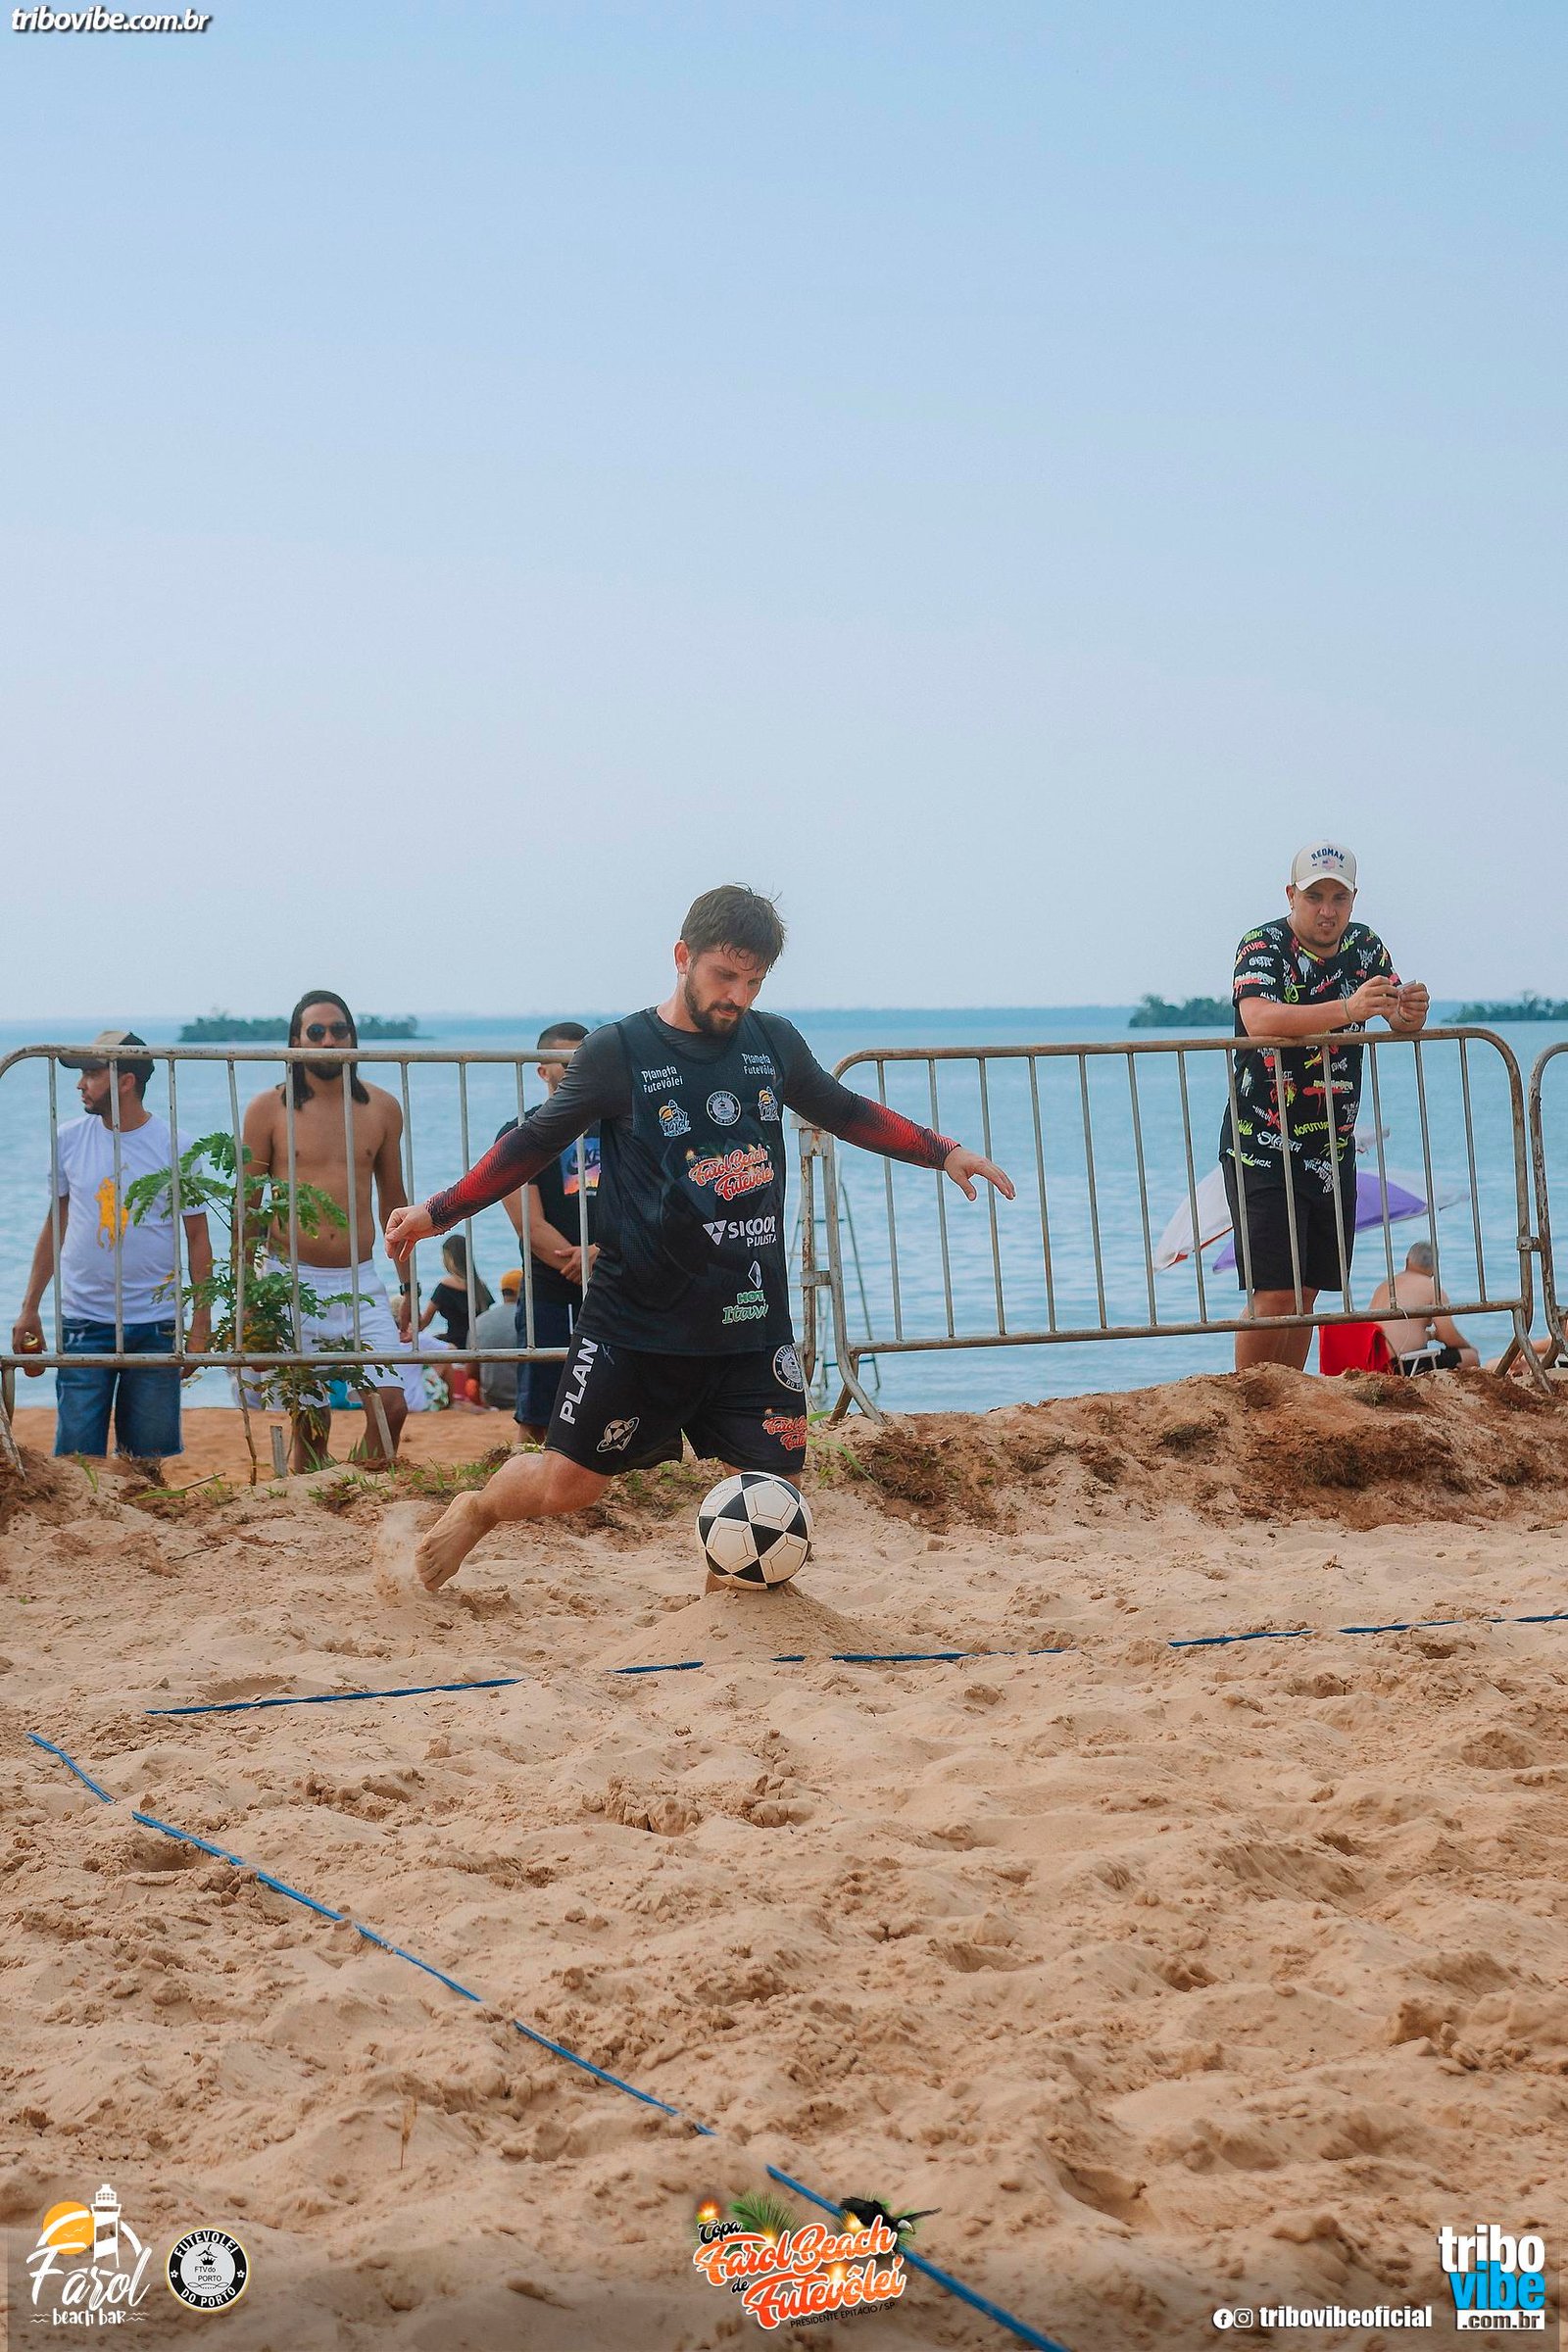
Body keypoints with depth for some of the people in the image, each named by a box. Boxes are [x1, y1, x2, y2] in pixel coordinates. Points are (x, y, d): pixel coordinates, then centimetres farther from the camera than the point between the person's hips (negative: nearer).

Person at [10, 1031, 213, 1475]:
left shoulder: (175, 1147, -3)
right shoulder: (69, 1139, 4)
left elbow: (197, 1238, 1)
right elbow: (55, 1225, 13)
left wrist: (201, 1325, -3)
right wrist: (29, 1309, 10)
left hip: (155, 1325, -1)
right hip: (83, 1322, 2)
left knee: (145, 1460, 3)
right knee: (77, 1457, -4)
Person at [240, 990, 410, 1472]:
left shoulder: (381, 1108, 9)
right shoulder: (269, 1108, 1)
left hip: (362, 1283, 2)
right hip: (292, 1282, -2)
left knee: (391, 1405, -9)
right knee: (309, 1419, -1)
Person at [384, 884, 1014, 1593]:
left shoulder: (775, 1043, 7)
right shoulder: (618, 1052, -5)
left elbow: (845, 1112, 23)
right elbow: (534, 1144, 4)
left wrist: (943, 1151, 20)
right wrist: (438, 1211, 1)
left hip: (752, 1318, 4)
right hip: (638, 1317, -4)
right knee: (567, 1484, -2)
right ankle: (476, 1510, 30)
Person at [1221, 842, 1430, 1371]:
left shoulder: (1364, 947, 6)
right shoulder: (1264, 946, -13)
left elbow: (1401, 1024, 0)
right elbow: (1259, 1020, -31)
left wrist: (1411, 1011, -25)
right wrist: (1347, 1010, -43)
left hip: (1333, 1150, 6)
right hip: (1263, 1148, -6)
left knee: (1308, 1295, 8)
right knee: (1274, 1296, -12)